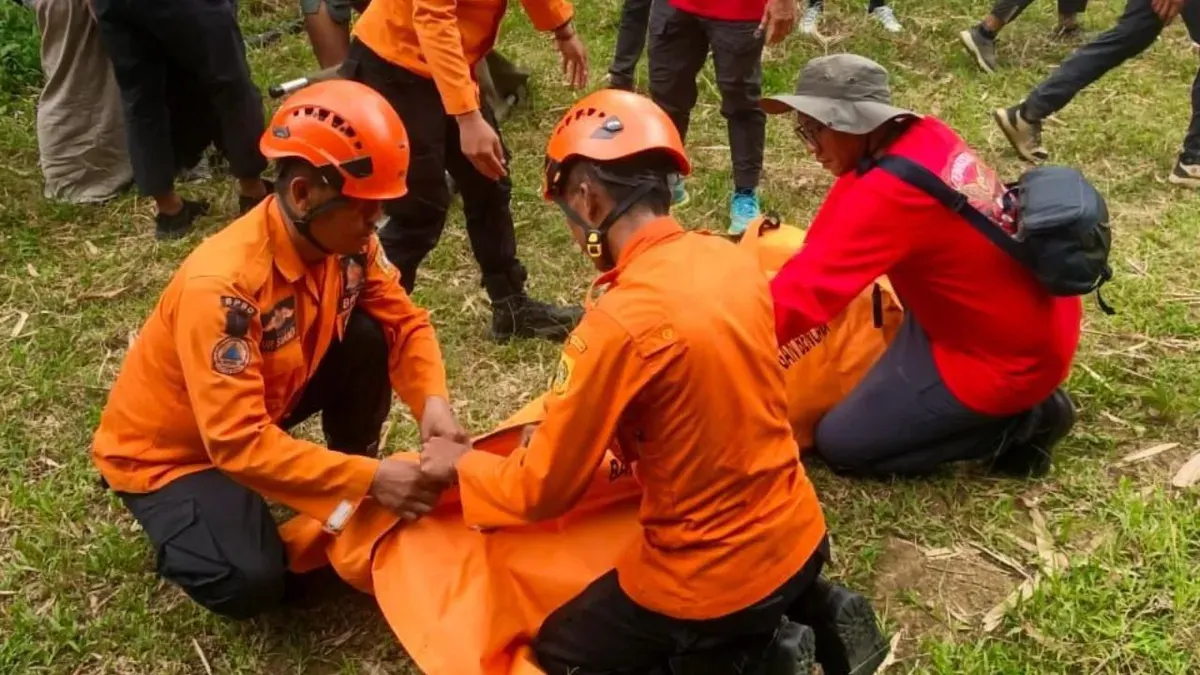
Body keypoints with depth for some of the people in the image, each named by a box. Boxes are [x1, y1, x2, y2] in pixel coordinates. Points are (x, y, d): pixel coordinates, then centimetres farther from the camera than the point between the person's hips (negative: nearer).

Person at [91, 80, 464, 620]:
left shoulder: (346, 241, -16)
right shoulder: (222, 286, -37)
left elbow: (403, 321, -6)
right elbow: (240, 443, -38)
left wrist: (433, 402, -26)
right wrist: (368, 480, -38)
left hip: (265, 403, 7)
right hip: (166, 449, -7)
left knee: (367, 337, -16)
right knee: (253, 582, -27)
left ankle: (356, 504, 5)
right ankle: (182, 521, 8)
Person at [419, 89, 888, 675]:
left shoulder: (618, 324, -27)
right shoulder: (732, 259, -4)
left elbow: (543, 491, -16)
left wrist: (461, 464, 3)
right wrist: (569, 428, 16)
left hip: (714, 576, -7)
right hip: (796, 534, 7)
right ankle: (807, 609, 14)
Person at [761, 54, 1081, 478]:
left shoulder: (890, 194, -28)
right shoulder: (925, 136, -3)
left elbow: (802, 292, -34)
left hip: (1008, 357, -8)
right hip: (1042, 321, 8)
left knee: (839, 444, 1)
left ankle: (1019, 424, 1)